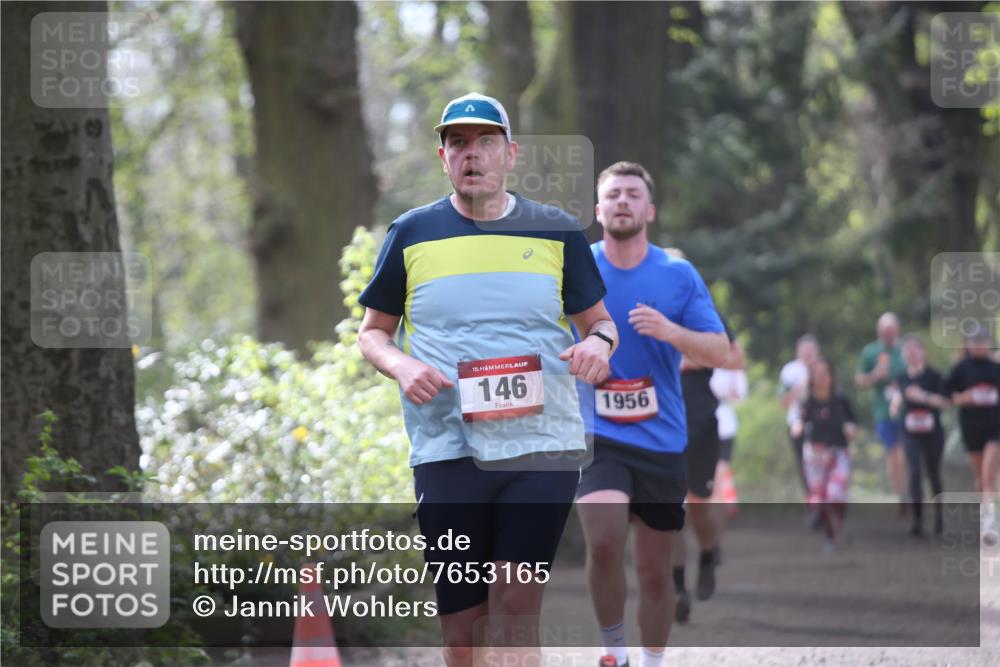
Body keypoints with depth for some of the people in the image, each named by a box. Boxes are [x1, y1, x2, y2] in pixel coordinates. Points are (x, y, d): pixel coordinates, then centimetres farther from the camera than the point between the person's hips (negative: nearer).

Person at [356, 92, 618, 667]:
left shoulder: (557, 232, 8)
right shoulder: (411, 233, 7)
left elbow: (600, 321, 16)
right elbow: (373, 331, 15)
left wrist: (599, 342, -8)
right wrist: (401, 367, -7)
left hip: (543, 446, -1)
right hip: (446, 450, 1)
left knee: (517, 609, -11)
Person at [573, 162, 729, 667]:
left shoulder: (679, 276, 1)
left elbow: (719, 352, -4)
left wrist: (670, 331, -20)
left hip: (661, 440, 2)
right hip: (596, 437, -2)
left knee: (655, 570, 7)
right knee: (604, 543, -25)